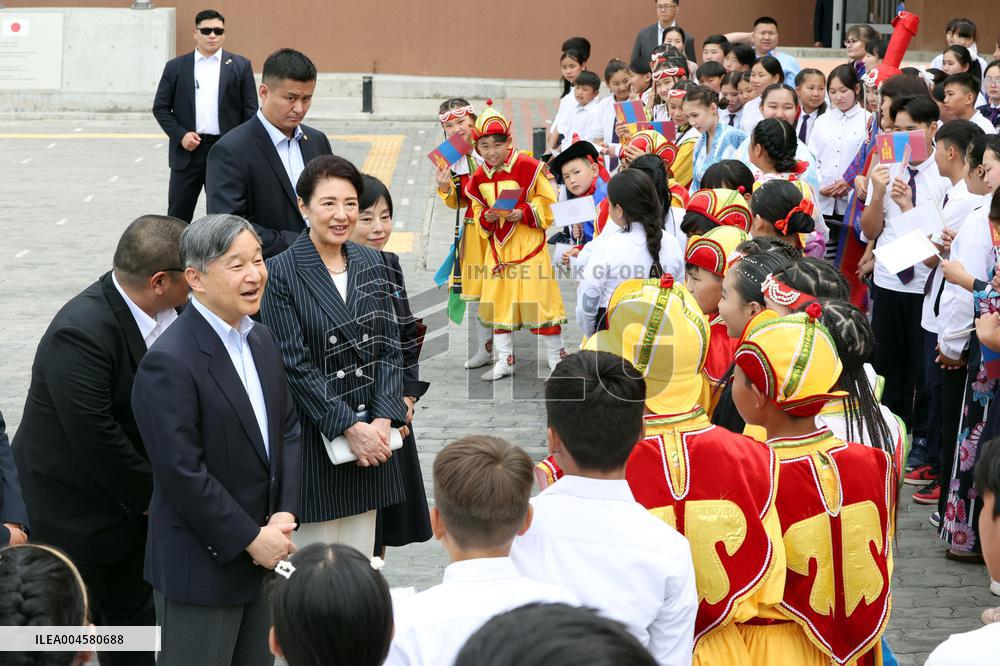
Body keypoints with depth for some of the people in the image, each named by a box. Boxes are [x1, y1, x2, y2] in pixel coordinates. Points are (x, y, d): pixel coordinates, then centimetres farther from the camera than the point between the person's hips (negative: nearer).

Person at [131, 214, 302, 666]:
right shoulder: (169, 362, -20)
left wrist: (285, 514, -4)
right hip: (201, 566, -8)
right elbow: (182, 474, -21)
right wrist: (251, 539, -16)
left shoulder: (261, 340, 7)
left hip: (263, 559, 8)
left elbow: (288, 429, 11)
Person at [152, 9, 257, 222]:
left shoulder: (241, 66, 5)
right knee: (178, 216, 3)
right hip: (187, 151, 1)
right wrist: (180, 134, -8)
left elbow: (250, 110, 3)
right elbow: (160, 107, 6)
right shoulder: (175, 67, 6)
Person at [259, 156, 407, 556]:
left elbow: (388, 347, 5)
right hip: (312, 438, -5)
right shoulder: (281, 273, -10)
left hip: (371, 434, 5)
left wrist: (382, 421, -7)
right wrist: (350, 427, -15)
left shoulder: (371, 264, 6)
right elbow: (295, 365, -13)